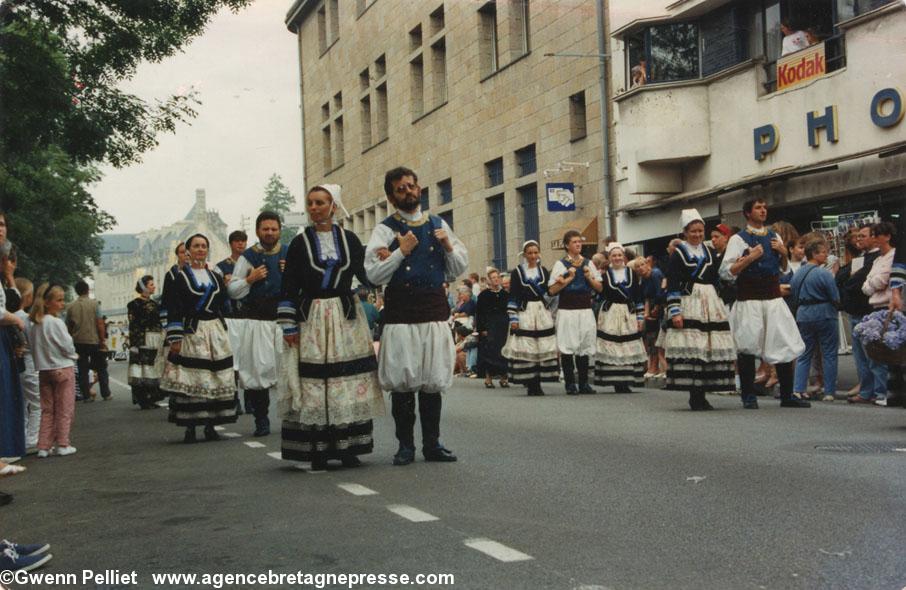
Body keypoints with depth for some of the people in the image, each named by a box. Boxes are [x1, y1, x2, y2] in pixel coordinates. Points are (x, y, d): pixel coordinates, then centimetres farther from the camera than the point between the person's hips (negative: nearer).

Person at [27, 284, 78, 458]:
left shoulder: (33, 323, 3)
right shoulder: (56, 323, -17)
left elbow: (33, 346, 7)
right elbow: (68, 345, -15)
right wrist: (73, 355, 7)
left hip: (43, 369, 6)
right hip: (62, 368, -6)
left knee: (47, 410, 12)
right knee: (64, 409, 5)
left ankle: (44, 446, 10)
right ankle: (62, 445, 8)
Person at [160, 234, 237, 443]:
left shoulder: (216, 277, 17)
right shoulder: (180, 277, 3)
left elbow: (224, 305, 18)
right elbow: (173, 309, -4)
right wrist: (175, 338, -10)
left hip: (216, 332, 4)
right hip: (191, 333, -4)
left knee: (215, 380, 0)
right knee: (190, 380, -7)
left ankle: (210, 426, 7)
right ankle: (190, 428, -2)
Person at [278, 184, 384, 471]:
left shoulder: (349, 239, 7)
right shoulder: (300, 242, 4)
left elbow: (366, 275, 7)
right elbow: (289, 287, 2)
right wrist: (289, 325, -3)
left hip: (347, 317, 1)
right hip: (312, 318, -1)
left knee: (349, 382, 1)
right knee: (313, 382, -4)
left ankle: (349, 447, 8)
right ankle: (318, 450, 2)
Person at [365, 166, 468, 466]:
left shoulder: (438, 225, 12)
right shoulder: (385, 230, 1)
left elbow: (460, 268, 13)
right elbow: (373, 275, -8)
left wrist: (448, 246, -4)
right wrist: (401, 251, -13)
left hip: (434, 307, 3)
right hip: (401, 311, -3)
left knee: (434, 379, 8)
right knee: (402, 381, 0)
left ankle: (432, 444, 17)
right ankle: (405, 446, 10)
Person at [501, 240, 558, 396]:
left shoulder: (544, 271, 11)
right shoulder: (517, 272, 1)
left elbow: (551, 293, 15)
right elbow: (513, 297, -1)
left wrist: (553, 313, 11)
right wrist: (513, 317, -7)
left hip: (542, 313, 3)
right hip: (524, 313, -3)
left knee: (544, 348, -1)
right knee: (525, 349, -7)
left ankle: (538, 384, 5)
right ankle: (530, 384, -2)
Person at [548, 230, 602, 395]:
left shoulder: (588, 263, 13)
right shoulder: (560, 264, 1)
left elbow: (599, 288, 12)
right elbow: (552, 290, -6)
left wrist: (589, 277, -3)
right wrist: (568, 279, -10)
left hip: (585, 310, 4)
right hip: (567, 310, -4)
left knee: (585, 346, 5)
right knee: (567, 347, -5)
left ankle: (583, 383, 12)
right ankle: (570, 384, 1)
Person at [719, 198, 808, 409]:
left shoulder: (774, 237, 14)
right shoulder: (738, 239, -2)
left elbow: (784, 268, 25)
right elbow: (725, 272, -9)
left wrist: (783, 253, 5)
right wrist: (749, 258, -16)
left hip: (774, 296, 5)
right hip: (749, 299, -5)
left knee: (786, 345, 3)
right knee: (747, 347, -1)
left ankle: (787, 395, 11)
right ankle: (748, 396, 10)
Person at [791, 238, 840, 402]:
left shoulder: (797, 274, 7)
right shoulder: (824, 274, -13)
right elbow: (835, 298, -10)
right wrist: (836, 306, 10)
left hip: (803, 316, 6)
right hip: (824, 315, -6)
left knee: (804, 354, 11)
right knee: (829, 354, 3)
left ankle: (799, 389, 2)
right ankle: (829, 392, 3)